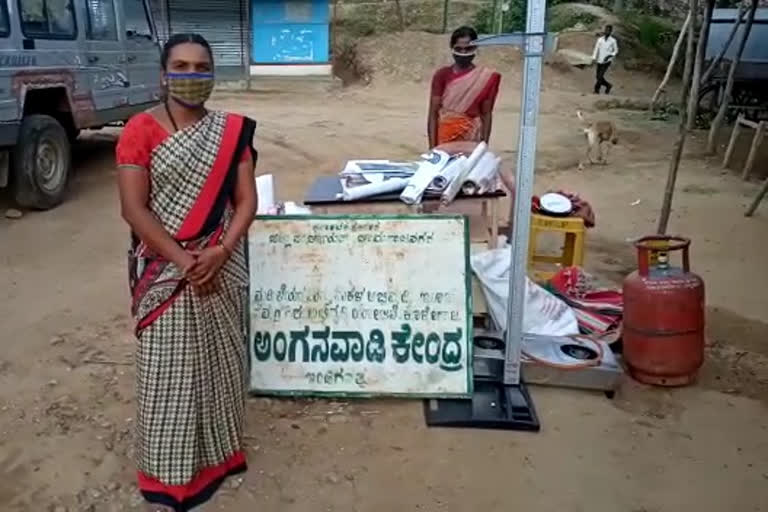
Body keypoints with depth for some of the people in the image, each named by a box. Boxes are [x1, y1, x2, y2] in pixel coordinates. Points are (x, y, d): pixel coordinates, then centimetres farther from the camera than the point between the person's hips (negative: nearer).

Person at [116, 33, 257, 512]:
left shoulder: (232, 130, 3)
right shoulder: (140, 130, -6)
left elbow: (247, 200, -1)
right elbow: (134, 209, -11)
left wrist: (222, 251, -15)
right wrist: (181, 260, -18)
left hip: (223, 267, 3)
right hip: (165, 270, -3)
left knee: (220, 360, 14)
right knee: (168, 369, 4)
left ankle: (220, 449, 34)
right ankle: (167, 473, 19)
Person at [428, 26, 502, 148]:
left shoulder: (486, 77, 1)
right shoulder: (442, 75, 0)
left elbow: (486, 115, 3)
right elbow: (433, 113, -1)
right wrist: (432, 147, -7)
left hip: (472, 139, 0)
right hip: (444, 140, 0)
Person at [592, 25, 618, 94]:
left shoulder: (613, 40, -2)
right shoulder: (600, 39, 4)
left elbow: (616, 51, 5)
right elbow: (596, 49, 5)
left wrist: (609, 56, -12)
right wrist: (594, 58, -9)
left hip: (607, 61, -4)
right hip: (600, 61, 4)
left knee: (600, 76, -14)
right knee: (597, 76, 4)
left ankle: (596, 89, 2)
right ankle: (608, 85, 26)